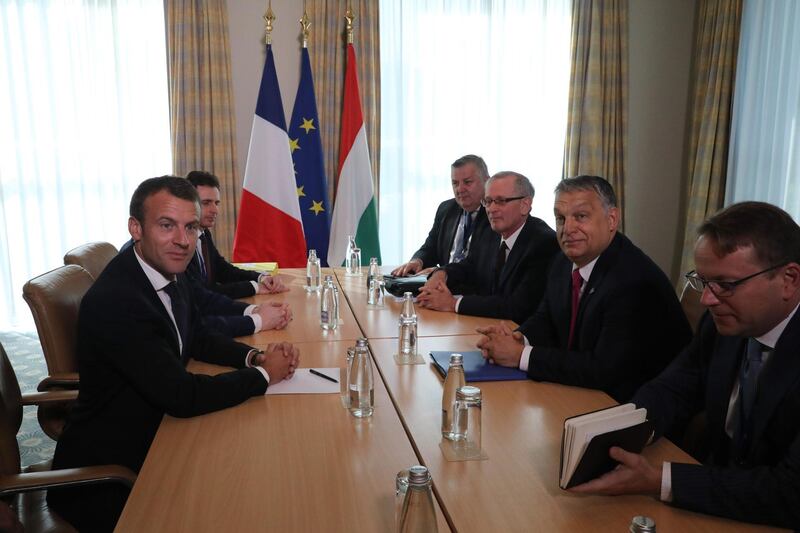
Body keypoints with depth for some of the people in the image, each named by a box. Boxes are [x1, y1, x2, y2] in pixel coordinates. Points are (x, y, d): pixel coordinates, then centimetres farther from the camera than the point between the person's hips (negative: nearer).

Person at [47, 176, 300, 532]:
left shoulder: (170, 274, -3)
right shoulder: (113, 301, -29)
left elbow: (198, 339, 12)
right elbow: (183, 396, -30)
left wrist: (255, 356, -6)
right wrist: (264, 375, -16)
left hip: (153, 437, 8)